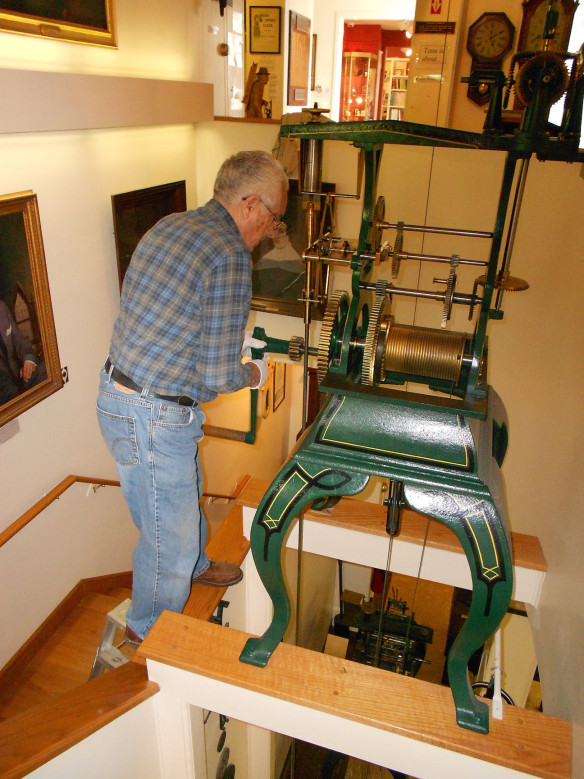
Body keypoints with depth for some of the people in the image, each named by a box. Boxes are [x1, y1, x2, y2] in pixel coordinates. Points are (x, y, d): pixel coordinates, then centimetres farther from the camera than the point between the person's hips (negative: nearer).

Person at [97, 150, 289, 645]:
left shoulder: (172, 224, 6)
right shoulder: (230, 256, -23)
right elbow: (218, 375, -23)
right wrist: (253, 374, 0)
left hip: (119, 390, 10)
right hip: (153, 418, -9)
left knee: (184, 494, 30)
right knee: (169, 529, 13)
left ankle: (194, 566, 57)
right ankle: (149, 630, 38)